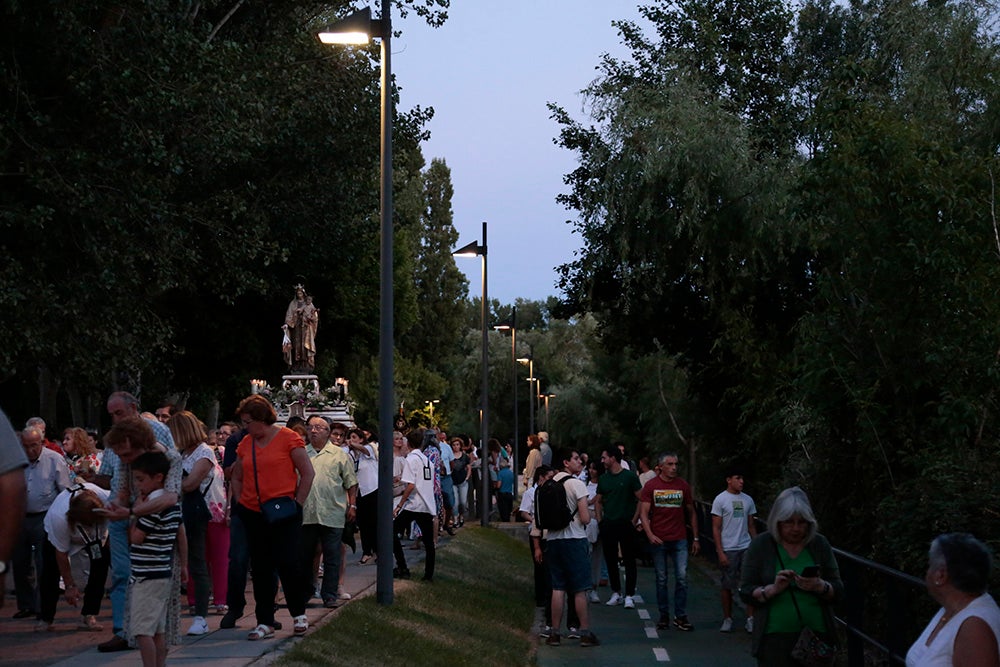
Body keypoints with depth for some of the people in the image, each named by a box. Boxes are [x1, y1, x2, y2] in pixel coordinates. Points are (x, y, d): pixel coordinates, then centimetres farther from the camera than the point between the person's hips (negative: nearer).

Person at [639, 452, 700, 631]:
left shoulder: (683, 486, 6)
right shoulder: (651, 486, 1)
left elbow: (691, 513, 13)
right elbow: (643, 513, -3)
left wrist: (695, 538, 10)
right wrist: (650, 535, -16)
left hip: (679, 539, 1)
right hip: (658, 540, -1)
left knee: (682, 577, -6)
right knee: (661, 579, 6)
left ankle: (680, 617, 2)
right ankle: (663, 616, 15)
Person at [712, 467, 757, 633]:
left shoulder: (748, 500, 10)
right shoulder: (720, 500, -2)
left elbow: (751, 526, 15)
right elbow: (716, 528, -3)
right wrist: (720, 552, -10)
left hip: (746, 548, 3)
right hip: (728, 549, -3)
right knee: (727, 586, 4)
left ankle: (750, 619, 1)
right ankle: (727, 619, 15)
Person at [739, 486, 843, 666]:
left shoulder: (819, 544, 4)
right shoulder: (760, 545, -1)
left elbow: (838, 591, 4)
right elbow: (746, 593, -3)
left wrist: (820, 586, -17)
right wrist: (773, 589, -21)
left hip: (817, 636, 2)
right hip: (775, 637, -1)